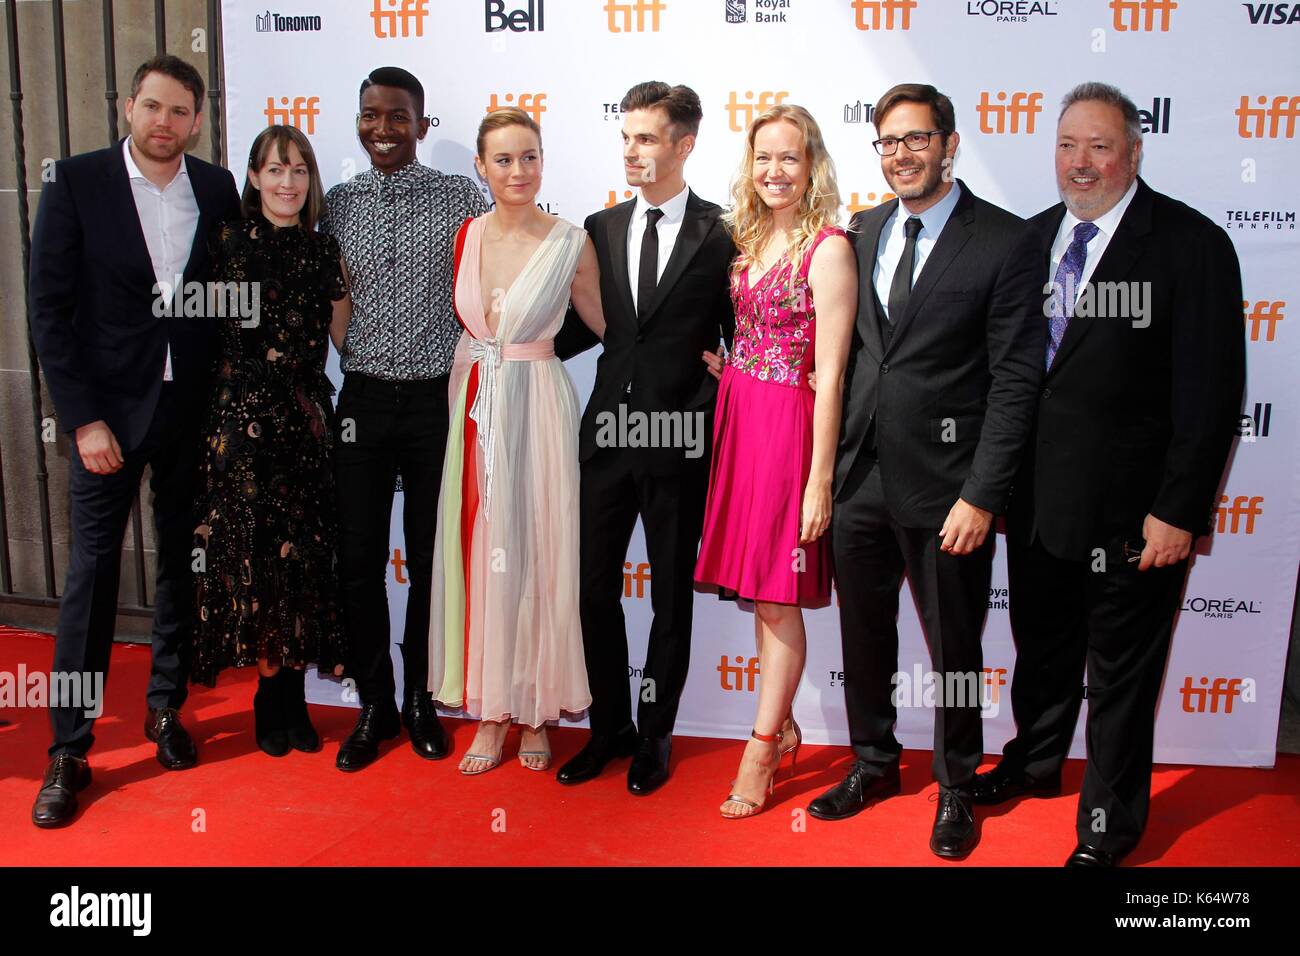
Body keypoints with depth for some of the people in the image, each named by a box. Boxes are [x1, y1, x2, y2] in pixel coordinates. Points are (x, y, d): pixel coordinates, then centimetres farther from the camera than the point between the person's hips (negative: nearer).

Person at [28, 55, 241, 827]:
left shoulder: (217, 188, 3)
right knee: (93, 570, 0)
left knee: (183, 561, 11)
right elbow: (51, 309, -6)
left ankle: (166, 706, 28)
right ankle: (70, 749, 11)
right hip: (110, 406, -2)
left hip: (195, 407, 3)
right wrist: (84, 418, -12)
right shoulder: (76, 182, -4)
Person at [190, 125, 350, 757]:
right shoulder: (229, 241, 1)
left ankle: (290, 698, 17)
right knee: (252, 551, 1)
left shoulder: (323, 250, 10)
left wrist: (346, 277, 2)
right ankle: (270, 700, 16)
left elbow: (343, 336, 9)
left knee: (303, 554, 5)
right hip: (243, 415, -3)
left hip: (306, 416, 3)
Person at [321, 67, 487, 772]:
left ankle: (420, 700, 26)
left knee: (430, 561, 8)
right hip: (363, 400, 2)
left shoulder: (461, 199, 0)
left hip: (437, 398, -2)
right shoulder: (337, 204, 8)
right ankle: (374, 705, 22)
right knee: (358, 559, 5)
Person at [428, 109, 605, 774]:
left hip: (536, 407, -4)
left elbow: (607, 324, 3)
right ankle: (490, 710, 20)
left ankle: (536, 710, 19)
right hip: (473, 405, 4)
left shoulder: (570, 243, -6)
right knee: (480, 552, 7)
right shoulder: (467, 234, 6)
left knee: (534, 550, 3)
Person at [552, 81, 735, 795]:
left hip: (680, 442, -4)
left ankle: (655, 735, 26)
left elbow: (740, 340, -1)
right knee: (595, 589, 10)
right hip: (607, 434, 4)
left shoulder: (721, 235, -4)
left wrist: (705, 411, -10)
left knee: (671, 598, 10)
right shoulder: (601, 228, 10)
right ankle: (610, 727, 28)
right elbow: (587, 326, 14)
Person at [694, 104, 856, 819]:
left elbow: (829, 375, -15)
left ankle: (761, 754, 14)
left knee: (776, 597, 1)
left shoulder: (828, 248, -11)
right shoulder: (749, 238, 11)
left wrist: (819, 479, -17)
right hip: (737, 417, 7)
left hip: (789, 424, -7)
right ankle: (782, 727, 29)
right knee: (758, 592, 13)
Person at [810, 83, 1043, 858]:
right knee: (864, 637, 17)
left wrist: (982, 495, -15)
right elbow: (848, 349, 11)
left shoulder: (1002, 240, -7)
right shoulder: (864, 231, 9)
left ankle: (957, 787, 34)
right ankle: (875, 764, 38)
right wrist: (831, 463, 4)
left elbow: (1015, 378, -10)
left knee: (955, 649, 11)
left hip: (946, 487, -4)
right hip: (860, 476, 5)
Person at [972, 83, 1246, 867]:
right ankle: (1034, 764, 46)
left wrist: (1179, 510, -16)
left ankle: (1111, 819, 31)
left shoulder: (1191, 244, -10)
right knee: (1042, 646, 22)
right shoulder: (1033, 237, 6)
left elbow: (1211, 391, -13)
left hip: (1130, 509, -5)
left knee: (1122, 670, 11)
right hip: (1038, 498, 5)